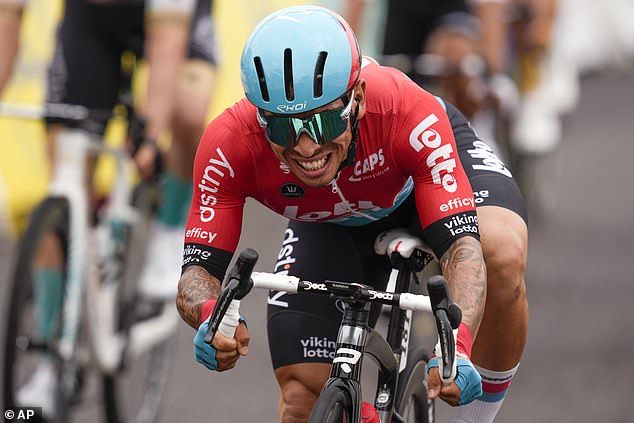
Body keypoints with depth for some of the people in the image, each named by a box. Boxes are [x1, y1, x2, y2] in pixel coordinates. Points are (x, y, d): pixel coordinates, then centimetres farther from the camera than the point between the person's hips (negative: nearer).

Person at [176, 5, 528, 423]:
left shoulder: (407, 112, -41)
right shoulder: (229, 145, -36)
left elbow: (462, 246, -45)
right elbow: (198, 268, -32)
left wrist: (457, 344, -63)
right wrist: (209, 313, -57)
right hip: (330, 227, 2)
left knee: (503, 256, -34)